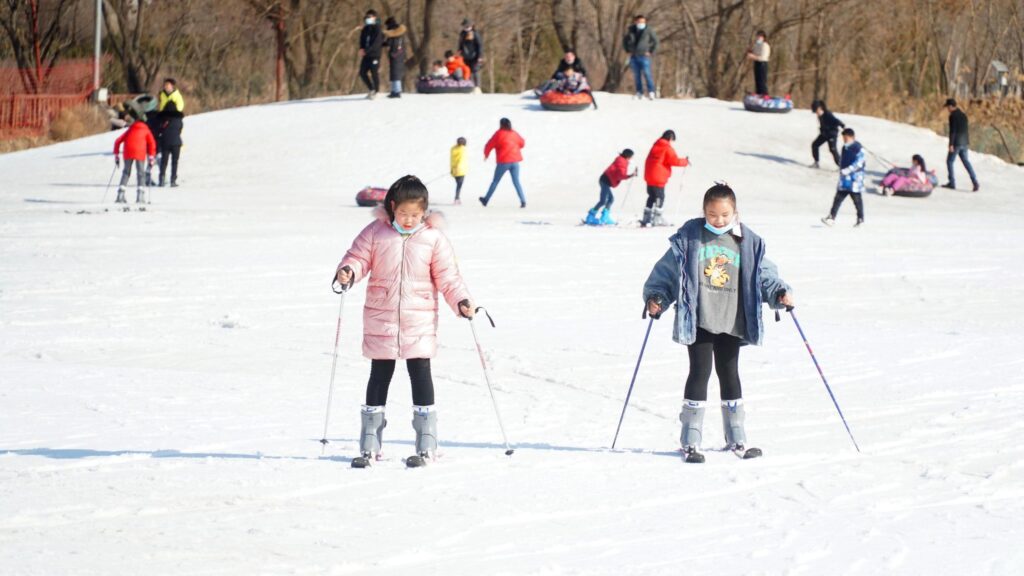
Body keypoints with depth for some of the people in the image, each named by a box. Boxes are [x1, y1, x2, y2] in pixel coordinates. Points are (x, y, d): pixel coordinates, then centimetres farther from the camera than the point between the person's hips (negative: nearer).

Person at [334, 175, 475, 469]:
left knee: (420, 375, -2)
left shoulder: (433, 238, -1)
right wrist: (348, 272, -22)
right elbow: (358, 258, 0)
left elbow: (447, 276, 0)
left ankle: (426, 444, 5)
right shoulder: (375, 232, -1)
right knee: (379, 377, 7)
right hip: (381, 320, 1)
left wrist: (461, 300, -13)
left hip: (420, 322, -1)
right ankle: (369, 445, 13)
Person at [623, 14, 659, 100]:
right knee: (637, 75, 5)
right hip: (634, 57, 4)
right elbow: (625, 40, 24)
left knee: (647, 74, -12)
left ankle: (651, 92, -11)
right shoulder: (631, 31, 9)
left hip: (644, 56, -4)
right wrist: (628, 51, 14)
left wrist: (651, 52, -2)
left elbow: (655, 41, 4)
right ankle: (639, 93, 11)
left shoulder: (648, 31, -2)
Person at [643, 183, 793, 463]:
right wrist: (655, 298, -11)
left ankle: (736, 438, 20)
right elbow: (666, 270, 1)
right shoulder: (689, 238, -2)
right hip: (697, 320, -3)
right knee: (700, 371, -6)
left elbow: (764, 274, 9)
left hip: (732, 322, 3)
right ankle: (691, 440, -1)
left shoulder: (747, 242, 5)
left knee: (730, 374, 11)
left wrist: (780, 293, -8)